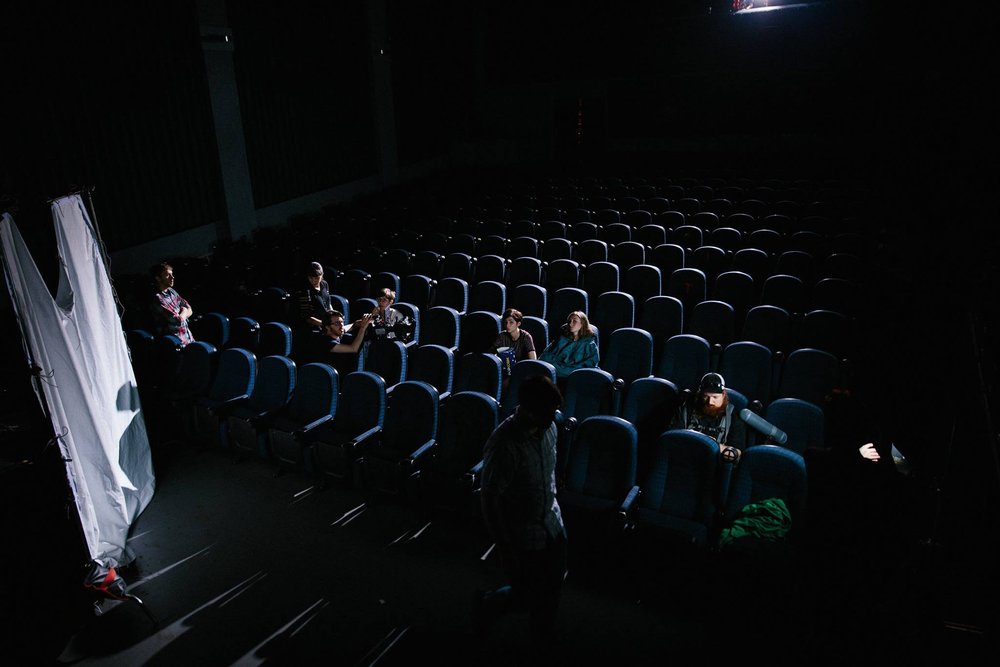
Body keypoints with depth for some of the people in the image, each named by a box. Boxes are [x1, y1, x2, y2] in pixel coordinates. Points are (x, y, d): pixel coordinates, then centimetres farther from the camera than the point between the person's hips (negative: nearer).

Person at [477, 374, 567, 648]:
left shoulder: (548, 429, -8)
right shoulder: (504, 446, -32)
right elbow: (490, 501, -23)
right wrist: (507, 548, -16)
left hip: (551, 522, 7)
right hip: (521, 534, -7)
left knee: (554, 583, 21)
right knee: (528, 595, 8)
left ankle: (543, 637, 47)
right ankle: (486, 603, 38)